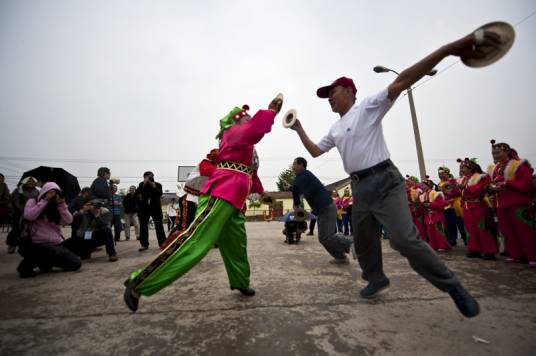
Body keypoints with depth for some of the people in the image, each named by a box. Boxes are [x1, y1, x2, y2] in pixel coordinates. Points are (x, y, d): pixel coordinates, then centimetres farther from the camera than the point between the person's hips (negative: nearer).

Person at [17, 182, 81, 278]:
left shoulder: (57, 206, 13)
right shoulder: (33, 201, 4)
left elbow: (68, 221, -3)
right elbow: (29, 216, -18)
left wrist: (61, 204, -8)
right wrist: (45, 200, -16)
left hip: (56, 244, 5)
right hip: (36, 244, -5)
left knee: (76, 263, -5)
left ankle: (45, 262, 15)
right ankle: (28, 264, -6)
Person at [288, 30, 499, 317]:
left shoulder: (369, 107, -3)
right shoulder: (335, 129, 18)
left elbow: (401, 82, -17)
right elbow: (315, 151, 22)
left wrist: (448, 49, -28)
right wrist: (299, 130, 15)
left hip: (384, 181, -7)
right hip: (359, 187, 8)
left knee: (404, 239, -14)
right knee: (363, 240, 15)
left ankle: (451, 285, 8)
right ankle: (376, 278, 37)